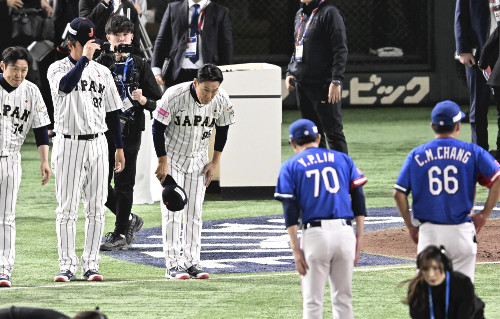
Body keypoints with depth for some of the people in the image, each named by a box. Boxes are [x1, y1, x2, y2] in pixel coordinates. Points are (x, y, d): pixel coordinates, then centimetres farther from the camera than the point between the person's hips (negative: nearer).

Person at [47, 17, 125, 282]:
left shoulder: (102, 72, 11)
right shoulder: (58, 69, -2)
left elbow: (112, 112, 15)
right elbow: (66, 85, -27)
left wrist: (119, 147, 13)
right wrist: (85, 58, -25)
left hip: (97, 144, 4)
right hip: (68, 144, -4)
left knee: (96, 208, 3)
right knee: (67, 208, -3)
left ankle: (90, 265, 8)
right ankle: (67, 265, 1)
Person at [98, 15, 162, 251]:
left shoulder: (140, 66, 4)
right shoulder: (100, 64, 7)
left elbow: (158, 102, 4)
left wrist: (143, 100, -16)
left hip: (129, 132, -3)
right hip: (104, 130, 3)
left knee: (123, 184, -2)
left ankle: (122, 234, 6)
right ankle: (130, 220, 23)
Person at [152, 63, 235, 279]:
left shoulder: (222, 100, -14)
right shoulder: (174, 96, -26)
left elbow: (222, 129, 4)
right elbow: (158, 128, -16)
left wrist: (215, 162, 4)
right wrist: (162, 162, -14)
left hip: (199, 160, 4)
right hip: (173, 157, -4)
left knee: (194, 212, 3)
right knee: (173, 211, -7)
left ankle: (191, 262, 8)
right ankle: (173, 265, -6)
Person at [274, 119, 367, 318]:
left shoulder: (291, 166, 8)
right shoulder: (342, 159, 16)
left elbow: (290, 210, -1)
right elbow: (358, 199, 9)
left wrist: (295, 248, -4)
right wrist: (359, 238, 9)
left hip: (315, 234, -3)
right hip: (345, 232, 3)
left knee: (312, 302, 2)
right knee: (343, 300, 10)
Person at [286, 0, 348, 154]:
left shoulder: (329, 13, -9)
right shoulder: (300, 15, 17)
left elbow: (340, 50, -14)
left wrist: (336, 80, -20)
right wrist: (290, 72, 13)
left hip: (323, 83, -8)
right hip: (301, 82, 8)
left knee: (332, 131, -6)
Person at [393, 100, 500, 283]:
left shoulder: (417, 155, 5)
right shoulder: (472, 152, 1)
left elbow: (399, 194, 0)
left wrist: (411, 226, 9)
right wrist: (484, 214, -2)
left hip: (429, 232, 1)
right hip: (461, 232, -1)